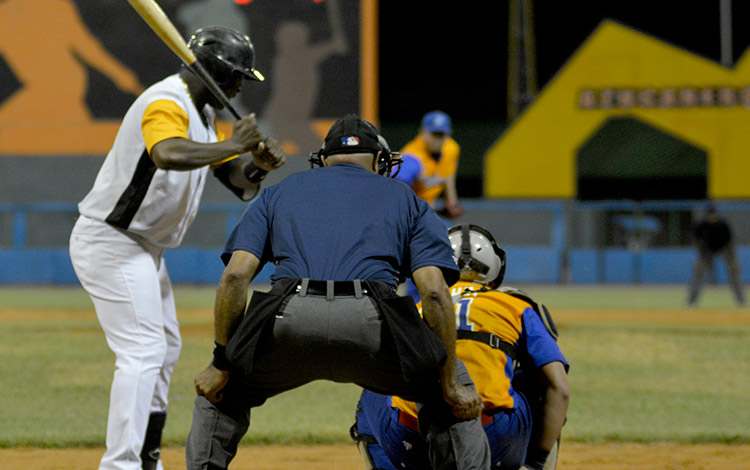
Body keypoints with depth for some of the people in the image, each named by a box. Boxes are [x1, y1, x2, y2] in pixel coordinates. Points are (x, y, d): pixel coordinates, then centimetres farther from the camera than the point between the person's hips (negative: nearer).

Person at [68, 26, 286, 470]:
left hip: (143, 247, 11)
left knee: (165, 347, 20)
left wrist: (258, 163, -12)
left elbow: (237, 178, 10)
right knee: (143, 351, -18)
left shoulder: (203, 112, 12)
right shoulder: (167, 105, -21)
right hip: (112, 244, -11)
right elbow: (169, 155, -44)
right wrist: (230, 145, -35)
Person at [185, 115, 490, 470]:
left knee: (221, 394, 31)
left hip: (288, 320, 1)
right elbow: (434, 292, 10)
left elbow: (235, 275, 13)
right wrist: (450, 385, 12)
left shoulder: (279, 192, 30)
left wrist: (222, 364, 17)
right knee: (456, 400, 26)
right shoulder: (406, 199, 27)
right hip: (372, 322, -1)